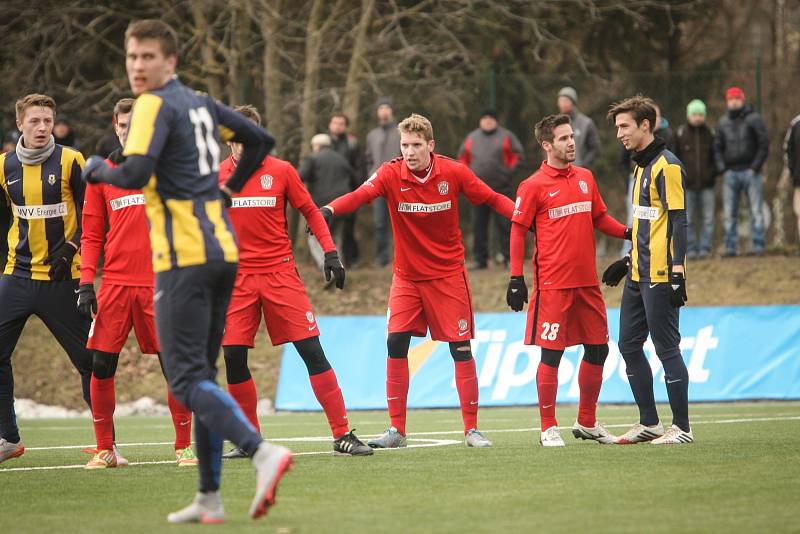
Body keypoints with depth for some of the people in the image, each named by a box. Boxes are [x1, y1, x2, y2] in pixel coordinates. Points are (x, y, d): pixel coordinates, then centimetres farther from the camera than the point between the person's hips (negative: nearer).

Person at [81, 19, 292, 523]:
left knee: (188, 378, -10)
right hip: (223, 251, 8)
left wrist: (98, 169, -3)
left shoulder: (156, 105, -9)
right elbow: (261, 139, 26)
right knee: (202, 374, 12)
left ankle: (261, 451, -29)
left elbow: (136, 174, -22)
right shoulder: (202, 103, 16)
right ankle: (209, 499, 12)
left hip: (184, 258, -8)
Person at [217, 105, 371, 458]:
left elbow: (310, 211, 7)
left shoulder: (281, 171, 0)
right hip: (237, 278, 1)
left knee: (312, 350, -7)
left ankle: (342, 435, -4)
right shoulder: (216, 176, 4)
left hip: (280, 273, -1)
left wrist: (330, 252, -2)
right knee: (233, 356, -4)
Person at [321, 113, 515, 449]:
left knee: (461, 349, -2)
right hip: (407, 276, 1)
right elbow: (360, 195, -27)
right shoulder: (391, 175, -11)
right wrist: (330, 209, -47)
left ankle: (471, 428, 8)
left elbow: (492, 199, -1)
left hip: (448, 273, -1)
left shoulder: (453, 173, -9)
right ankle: (396, 430, 2)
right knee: (396, 343, -9)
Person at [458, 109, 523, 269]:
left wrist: (509, 172, -8)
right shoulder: (472, 138, 13)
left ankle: (509, 257, -2)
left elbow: (518, 155, 1)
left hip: (502, 188, -4)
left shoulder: (506, 137, 3)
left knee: (504, 224, -5)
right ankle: (480, 259, 8)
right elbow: (463, 157, 21)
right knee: (478, 225, 3)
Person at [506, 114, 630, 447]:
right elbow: (518, 231, -3)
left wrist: (627, 232, 2)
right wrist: (516, 278, -8)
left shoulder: (585, 178, 11)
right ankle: (548, 428, 6)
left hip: (587, 282, 6)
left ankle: (587, 423, 23)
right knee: (551, 354, -4)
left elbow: (600, 218, 20)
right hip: (552, 283, -6)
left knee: (598, 350, 9)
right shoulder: (533, 186, -5)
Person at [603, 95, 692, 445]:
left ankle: (681, 427, 1)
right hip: (639, 274, 10)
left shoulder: (666, 166, -12)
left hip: (660, 277, -10)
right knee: (629, 345, 11)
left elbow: (678, 220, -17)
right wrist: (628, 260, 25)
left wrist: (677, 272, -22)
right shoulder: (642, 166, 16)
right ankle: (649, 423, 19)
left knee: (667, 349, -5)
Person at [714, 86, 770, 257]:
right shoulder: (722, 123, 12)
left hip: (751, 172, -3)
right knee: (730, 213, 1)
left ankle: (758, 246, -1)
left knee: (756, 211, -3)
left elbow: (764, 145, -3)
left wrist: (755, 167, -9)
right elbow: (717, 147, 13)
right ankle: (730, 247, 5)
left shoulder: (754, 119, 1)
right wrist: (722, 169, 0)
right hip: (730, 173, 3)